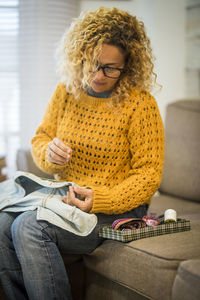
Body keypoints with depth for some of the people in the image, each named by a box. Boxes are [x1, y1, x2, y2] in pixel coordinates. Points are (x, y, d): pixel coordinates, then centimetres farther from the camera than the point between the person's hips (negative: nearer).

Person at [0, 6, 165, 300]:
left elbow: (149, 173, -10)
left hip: (117, 208, -5)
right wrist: (49, 153, -12)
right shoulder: (67, 90, 5)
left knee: (30, 227, -28)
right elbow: (40, 138, 14)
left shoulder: (140, 103, -11)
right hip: (65, 197, 6)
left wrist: (100, 200, -23)